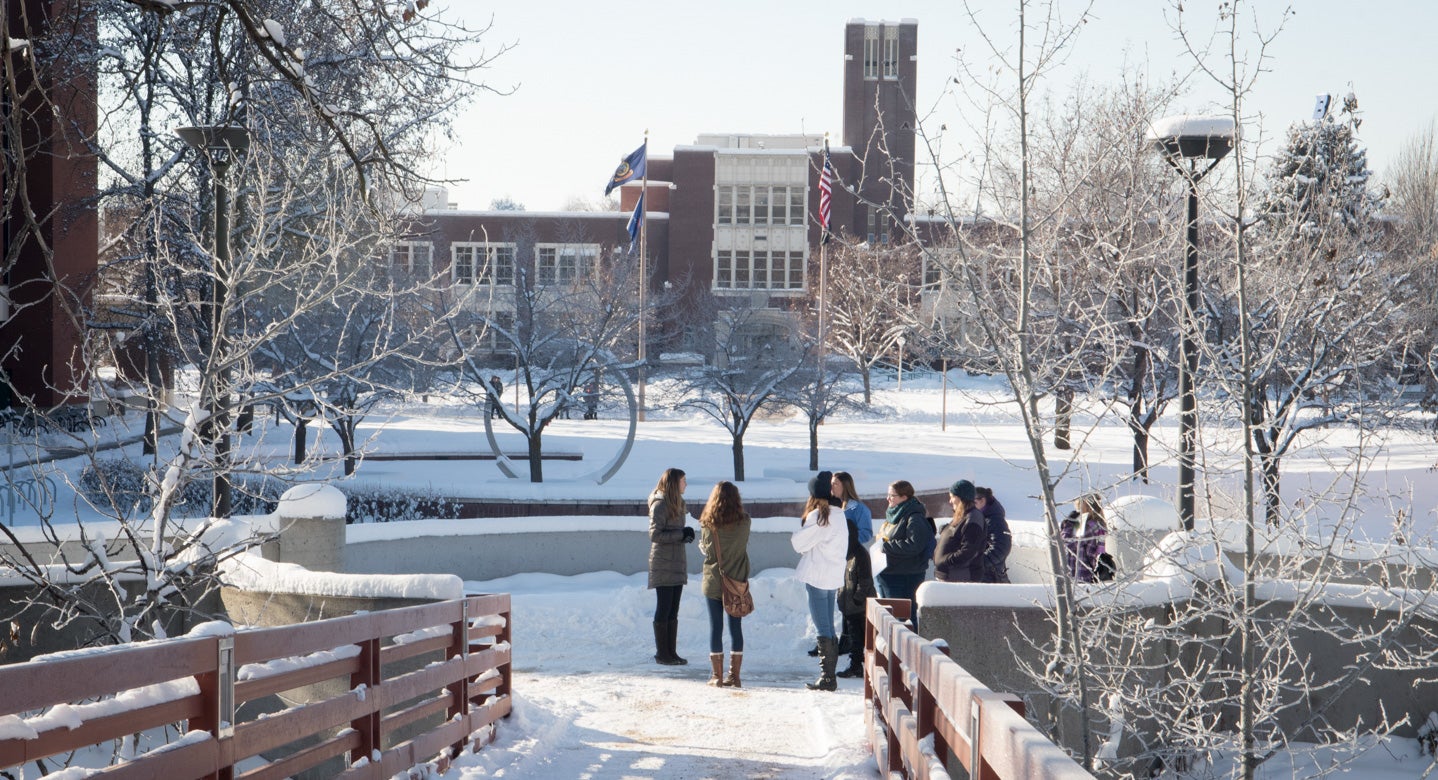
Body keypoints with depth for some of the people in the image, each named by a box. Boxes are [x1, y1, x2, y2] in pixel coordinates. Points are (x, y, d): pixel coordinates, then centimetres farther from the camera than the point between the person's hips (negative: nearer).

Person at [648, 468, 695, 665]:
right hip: (663, 565, -9)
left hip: (677, 563, 9)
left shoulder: (677, 503, 16)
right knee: (664, 609, -4)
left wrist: (686, 534, 2)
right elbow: (655, 534, -18)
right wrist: (681, 534, -19)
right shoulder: (660, 504, -12)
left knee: (673, 611, 9)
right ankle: (661, 653, 1)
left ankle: (671, 652, 13)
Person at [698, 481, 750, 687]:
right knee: (736, 627, 8)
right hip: (737, 581, 1)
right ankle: (735, 675, 10)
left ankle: (717, 676, 6)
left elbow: (704, 549, -2)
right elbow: (743, 545, 4)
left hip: (714, 582, -1)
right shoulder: (744, 521, -7)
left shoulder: (708, 523, -9)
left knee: (716, 627, 5)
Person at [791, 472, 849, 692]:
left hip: (817, 577, -8)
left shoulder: (818, 516, -13)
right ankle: (829, 676, 14)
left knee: (823, 628, -7)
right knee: (829, 628, 12)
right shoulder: (838, 515, 11)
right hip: (833, 577, 8)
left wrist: (794, 537, 10)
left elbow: (800, 542, -11)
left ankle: (827, 677, -7)